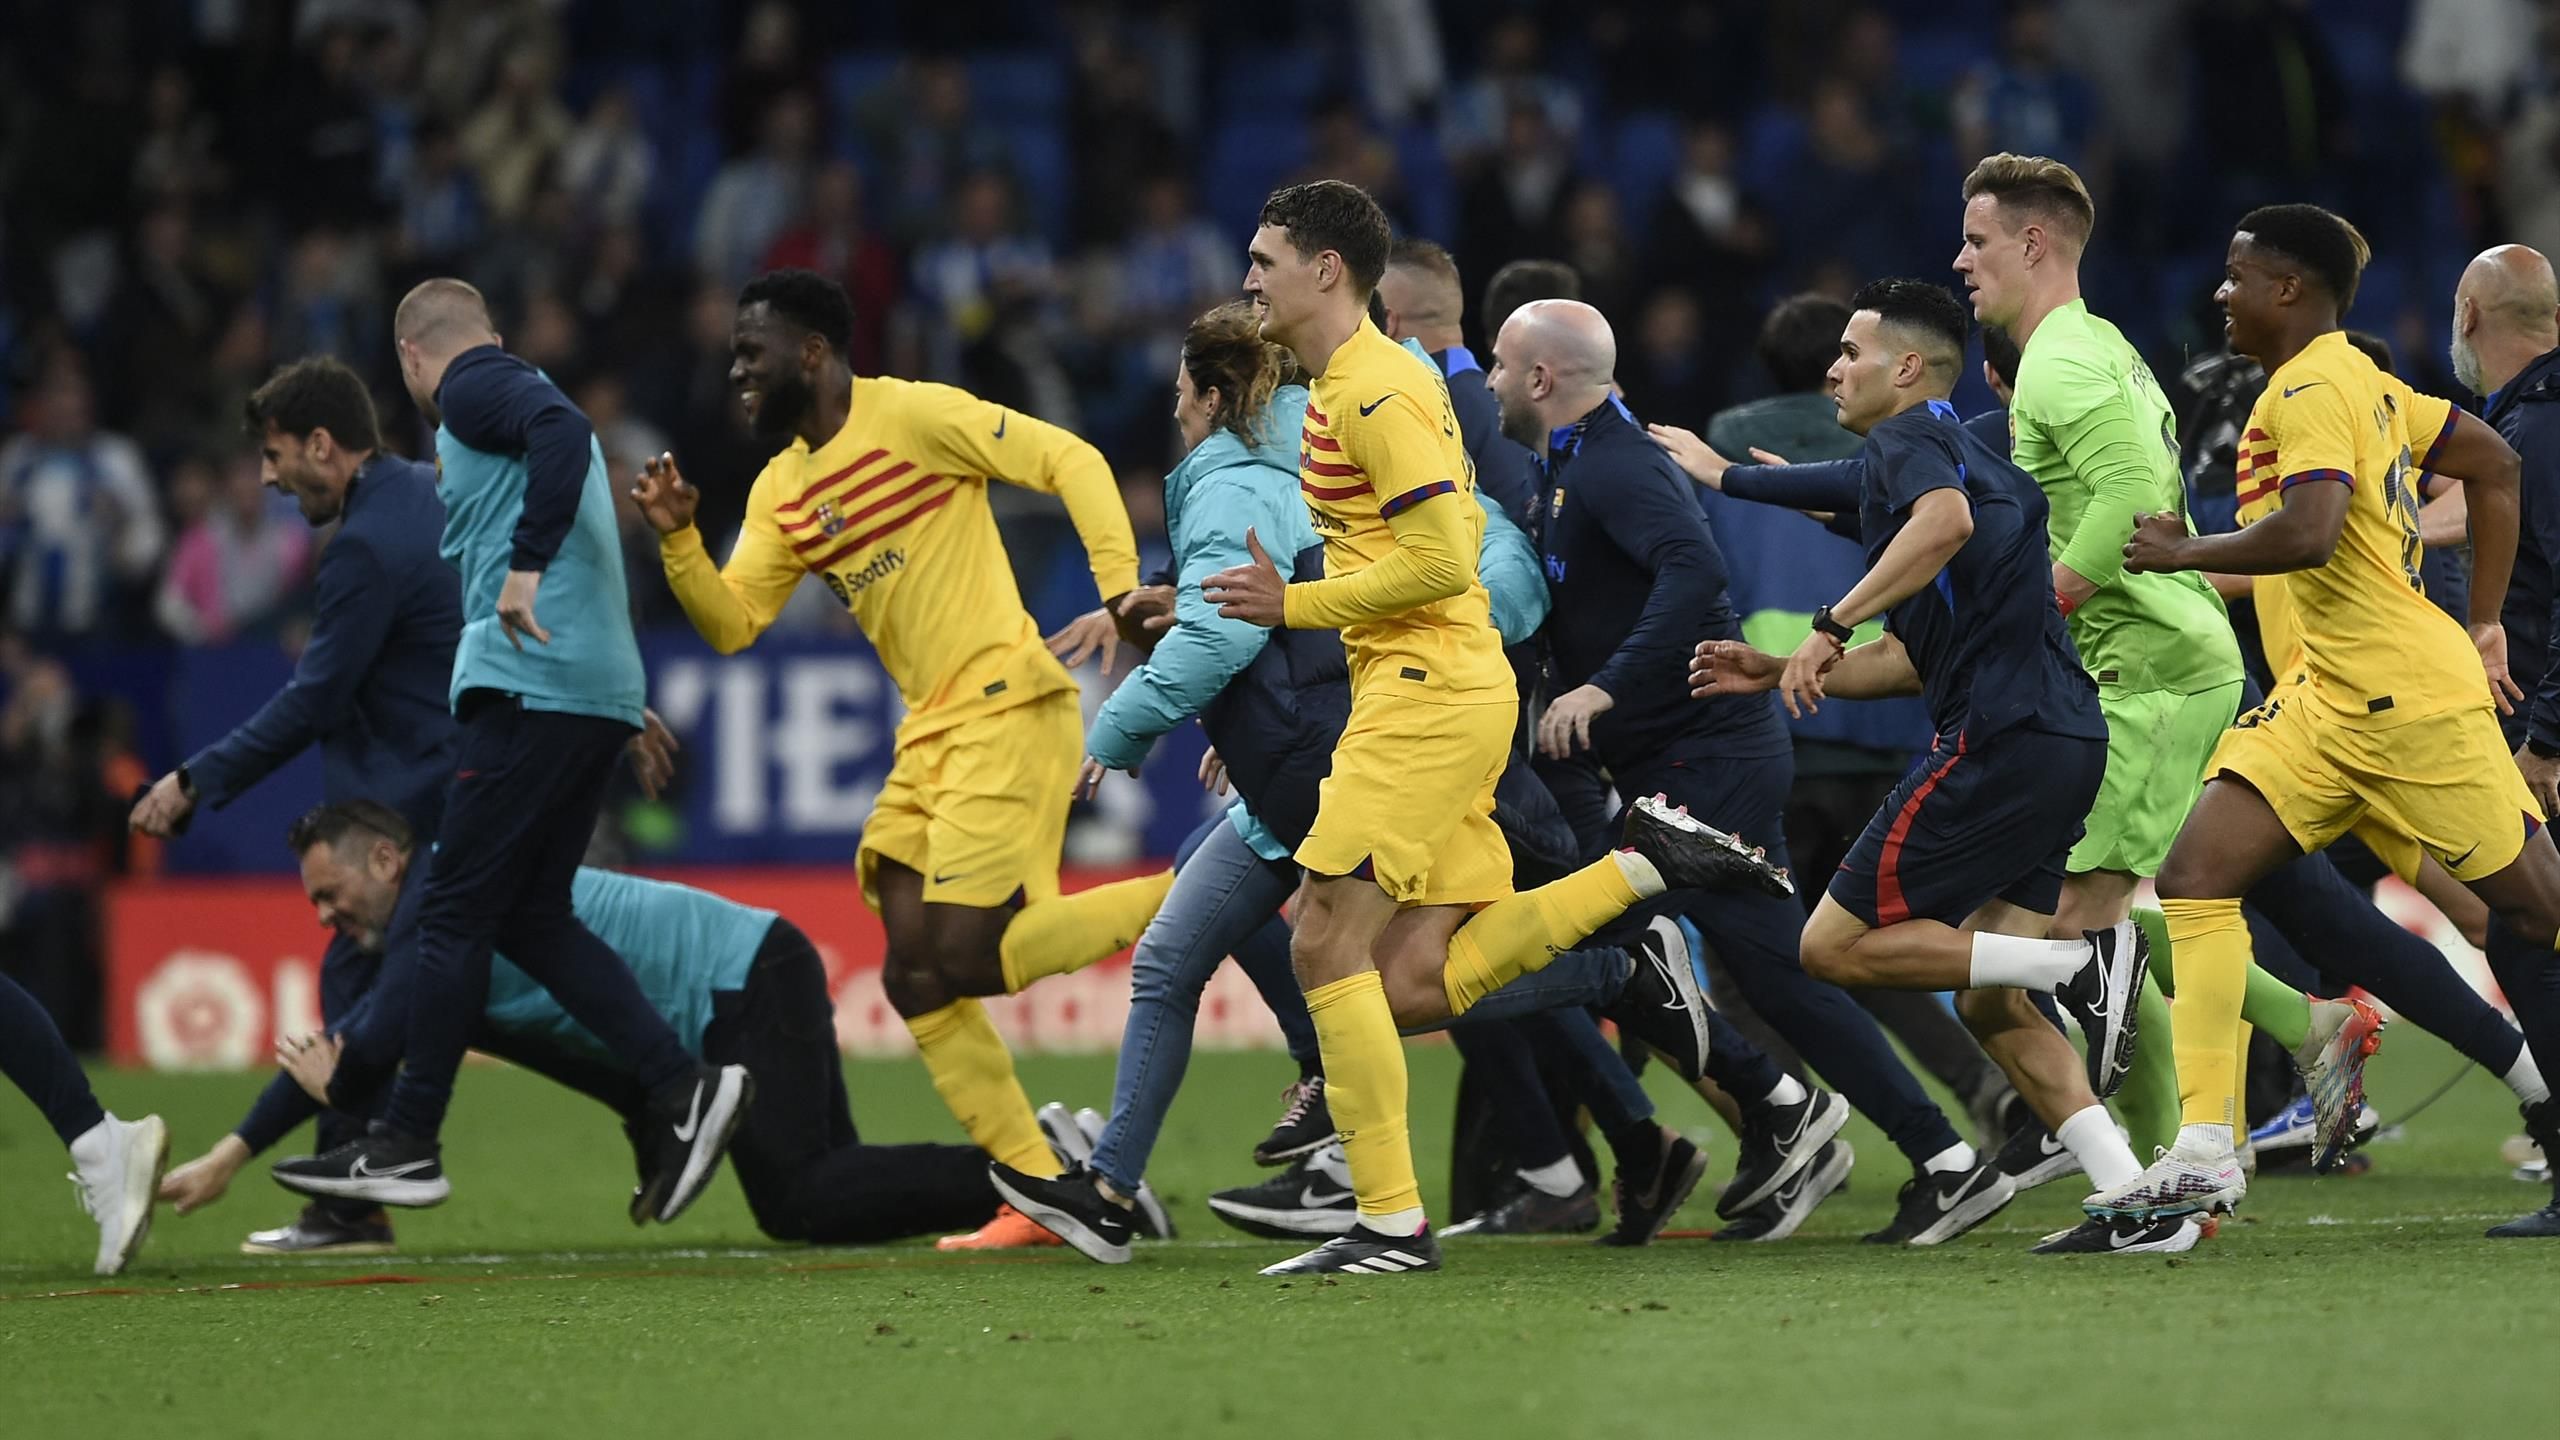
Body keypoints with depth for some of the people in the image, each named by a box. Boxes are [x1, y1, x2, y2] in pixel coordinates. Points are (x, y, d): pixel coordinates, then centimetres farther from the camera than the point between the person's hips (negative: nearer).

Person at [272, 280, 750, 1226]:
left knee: (452, 913, -5)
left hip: (531, 684, -9)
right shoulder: (513, 395, 26)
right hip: (601, 690, 9)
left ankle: (408, 1142, -3)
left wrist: (527, 565, -26)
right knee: (530, 916, 11)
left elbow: (562, 432, -22)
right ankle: (682, 1088, 1)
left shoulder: (475, 390, -3)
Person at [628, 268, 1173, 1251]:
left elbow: (1071, 462, -11)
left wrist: (1120, 589, -22)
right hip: (931, 730, 9)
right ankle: (1042, 1193, 6)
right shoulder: (782, 490, 15)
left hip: (1008, 708, -9)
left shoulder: (914, 416, -8)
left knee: (962, 960, -17)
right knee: (916, 979, 1)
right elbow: (731, 624, 12)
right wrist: (677, 539, -5)